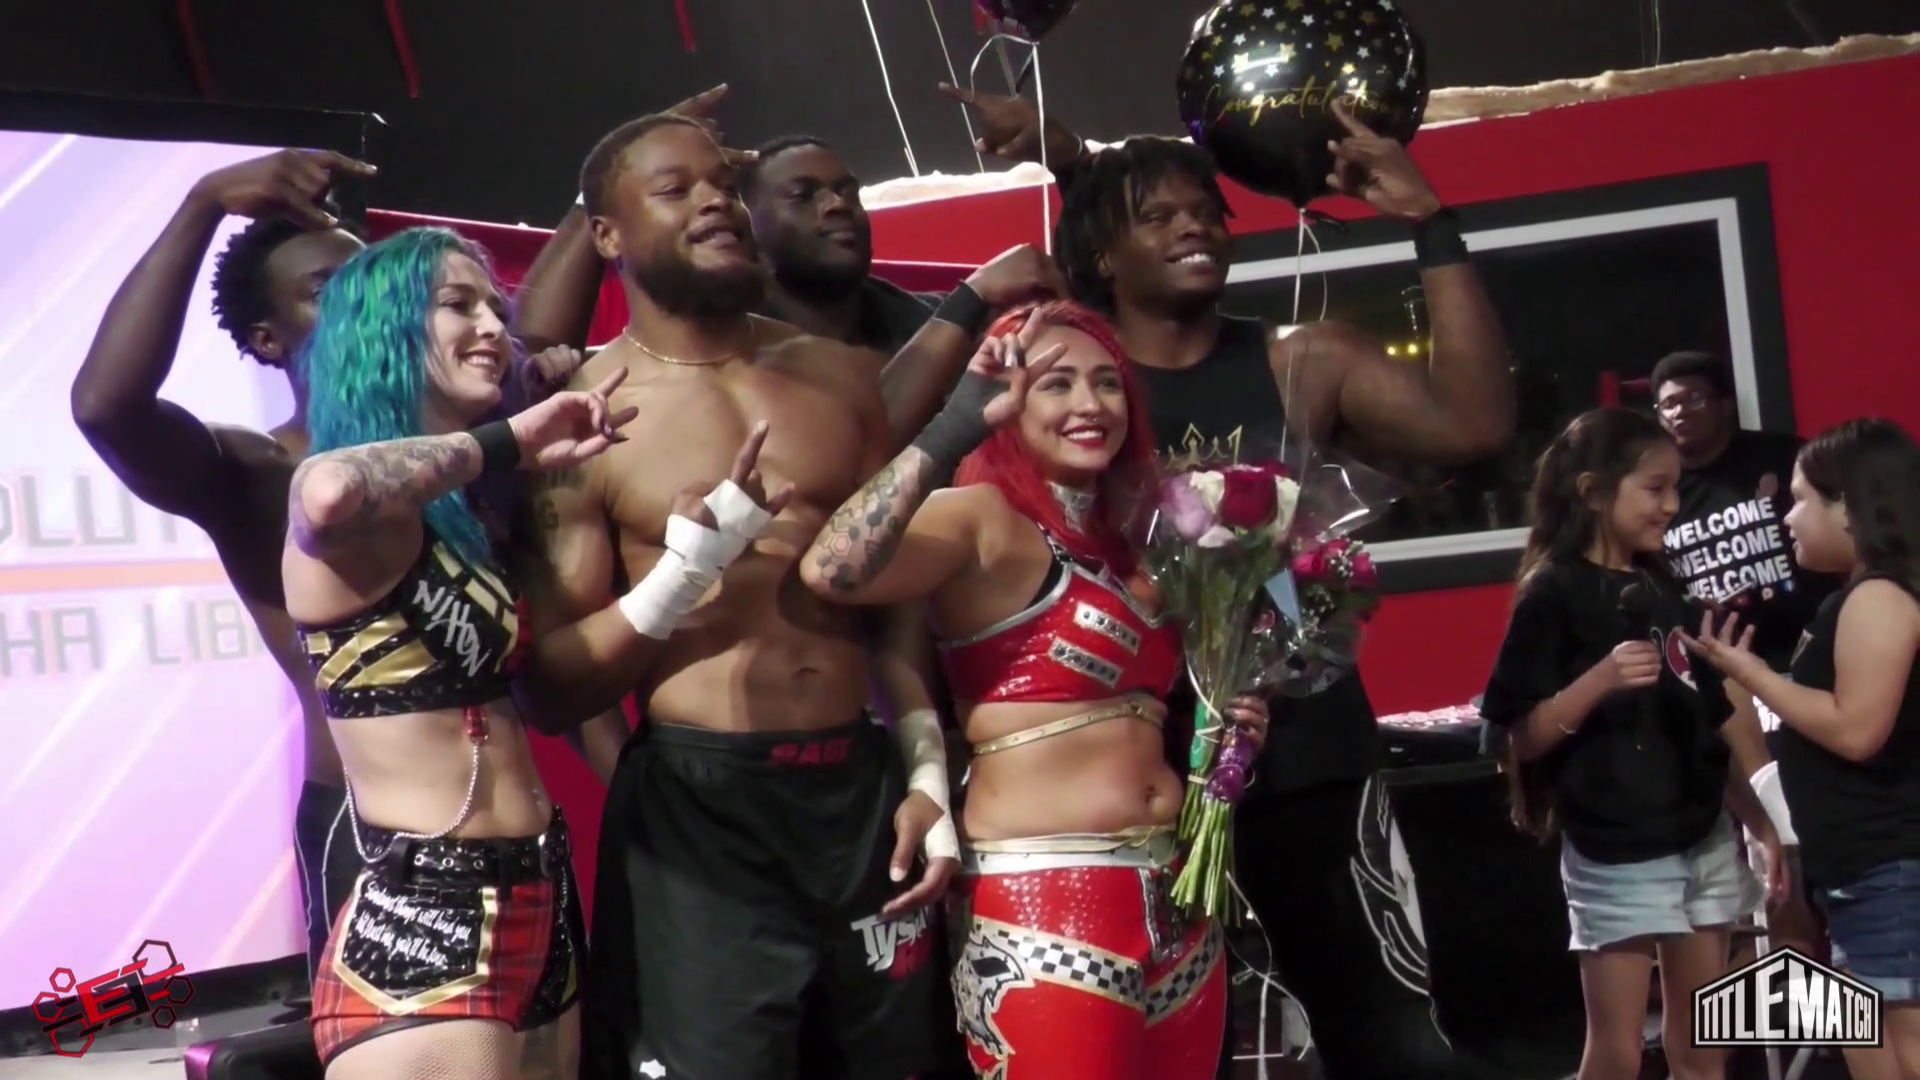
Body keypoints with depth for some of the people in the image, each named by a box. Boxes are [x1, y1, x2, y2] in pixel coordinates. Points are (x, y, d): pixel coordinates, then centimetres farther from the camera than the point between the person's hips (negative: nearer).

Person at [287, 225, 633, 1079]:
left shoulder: (470, 515, 16)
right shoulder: (359, 525, -11)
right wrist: (504, 444, -19)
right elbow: (330, 490, -35)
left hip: (540, 903, 9)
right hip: (419, 922, -9)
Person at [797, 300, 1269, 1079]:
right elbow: (830, 571, -27)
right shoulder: (980, 517, -7)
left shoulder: (1127, 541, 16)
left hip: (1174, 900, 8)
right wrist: (957, 427, -25)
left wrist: (1223, 727, 10)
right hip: (1041, 910, -8)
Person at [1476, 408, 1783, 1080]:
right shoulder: (1553, 594, -9)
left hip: (1703, 841, 7)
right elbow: (1525, 739, -13)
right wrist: (1601, 679, -27)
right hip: (1615, 854, -7)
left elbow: (1703, 726, 16)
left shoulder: (1661, 585, 11)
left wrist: (1760, 821, 12)